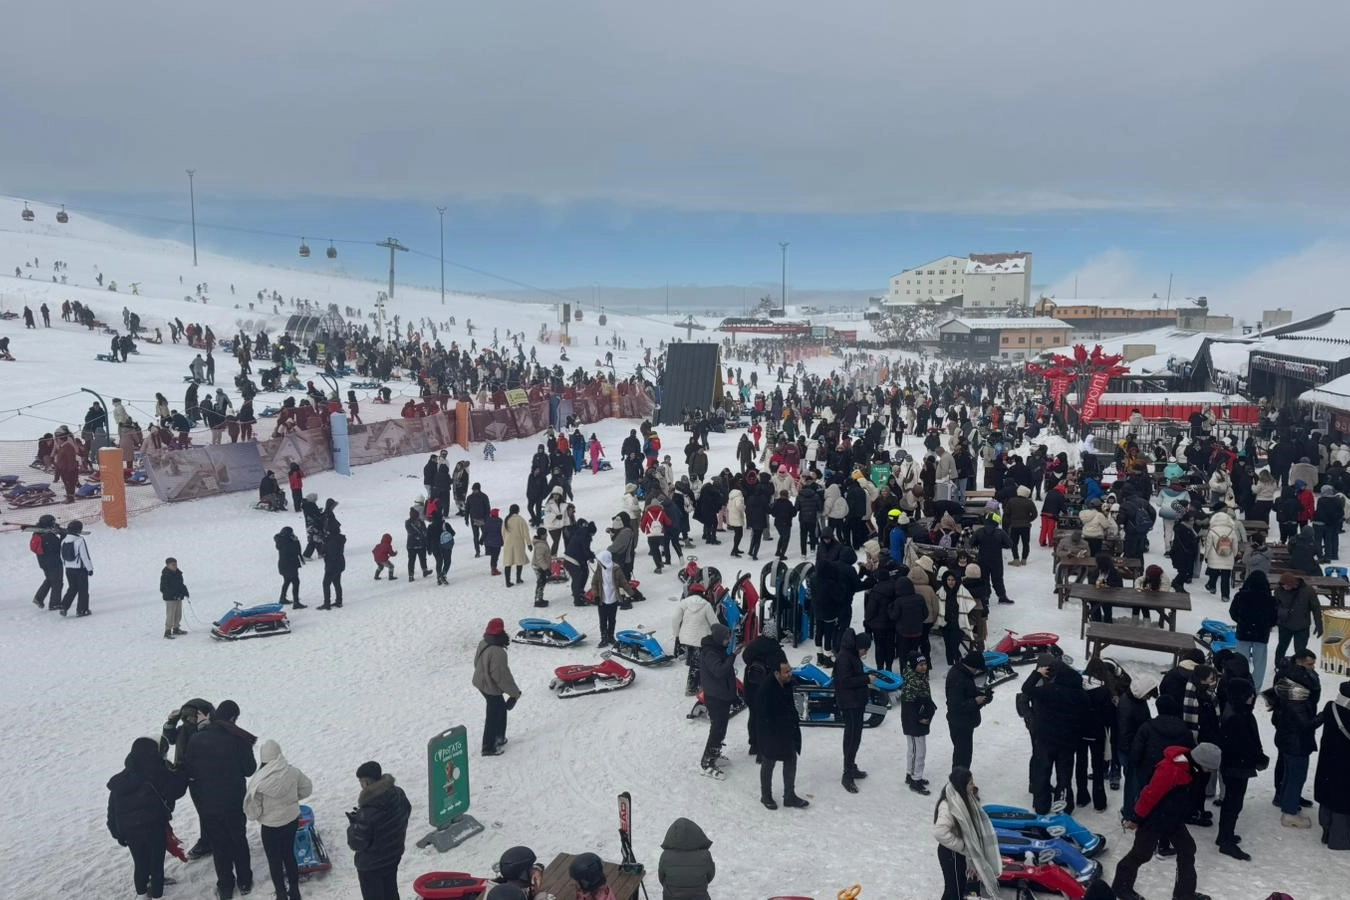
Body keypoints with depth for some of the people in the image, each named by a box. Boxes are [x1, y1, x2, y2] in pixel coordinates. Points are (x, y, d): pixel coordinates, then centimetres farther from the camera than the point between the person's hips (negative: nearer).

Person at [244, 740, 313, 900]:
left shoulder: (260, 780, -25)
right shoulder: (292, 771, -15)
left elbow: (252, 810, -17)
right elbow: (307, 788, 1)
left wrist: (254, 816, 6)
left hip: (271, 826, -4)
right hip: (292, 820, 4)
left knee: (275, 861, 17)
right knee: (289, 854, 24)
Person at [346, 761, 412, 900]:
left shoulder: (367, 812, -34)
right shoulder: (398, 794, -12)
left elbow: (357, 843, -25)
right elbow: (406, 812, 7)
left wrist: (353, 824, -7)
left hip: (371, 865, -7)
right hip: (394, 854, 7)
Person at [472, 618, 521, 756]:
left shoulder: (483, 644, -5)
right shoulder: (497, 652, -32)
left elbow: (477, 663, 10)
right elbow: (501, 676, -26)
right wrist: (515, 692, -15)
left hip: (480, 682, 9)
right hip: (492, 688, -9)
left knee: (501, 709, 25)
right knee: (494, 716, 8)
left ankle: (498, 738, 39)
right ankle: (488, 748, 22)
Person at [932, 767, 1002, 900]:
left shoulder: (963, 797, -4)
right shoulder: (949, 805, -33)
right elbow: (940, 832, -38)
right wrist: (962, 846, -25)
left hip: (961, 851, 8)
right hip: (951, 854, -8)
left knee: (961, 883, 25)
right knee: (954, 887, 8)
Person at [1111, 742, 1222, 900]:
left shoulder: (1189, 765, -5)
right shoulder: (1170, 770, -35)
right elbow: (1150, 794, -29)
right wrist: (1136, 818, -21)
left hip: (1173, 817, 9)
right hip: (1153, 818, -9)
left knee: (1187, 849, 12)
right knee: (1142, 853, 5)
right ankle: (1121, 886, 23)